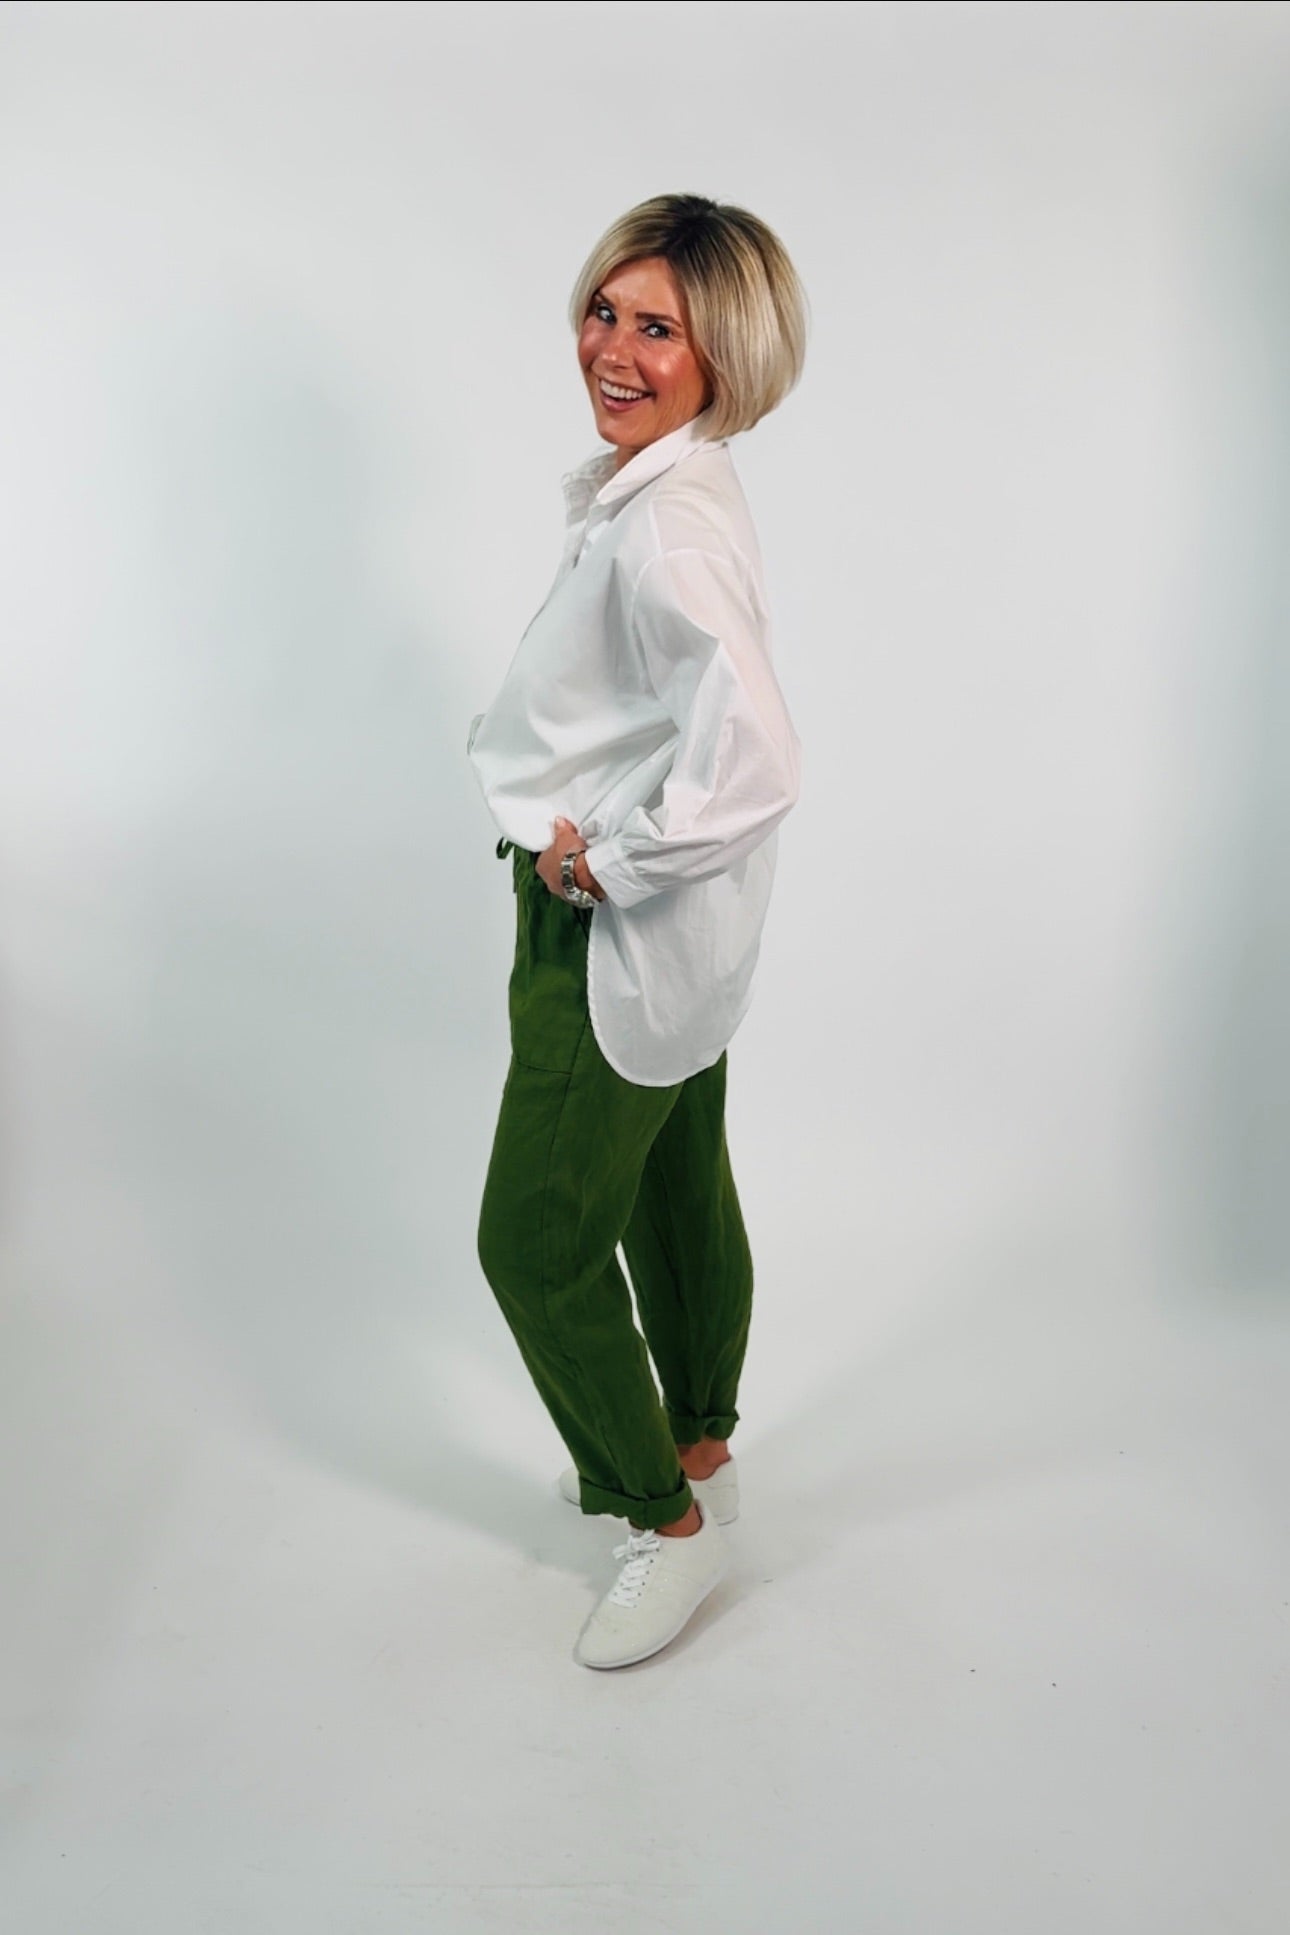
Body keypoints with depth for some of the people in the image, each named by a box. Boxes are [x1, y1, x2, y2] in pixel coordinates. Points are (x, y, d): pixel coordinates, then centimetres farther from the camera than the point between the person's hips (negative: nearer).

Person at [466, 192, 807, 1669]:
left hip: (623, 936, -10)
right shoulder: (638, 489, 5)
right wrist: (584, 822, 6)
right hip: (658, 932, 10)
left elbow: (753, 766, -37)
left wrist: (605, 862, -23)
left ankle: (670, 1521, 22)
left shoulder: (671, 529, -26)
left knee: (536, 1237, 3)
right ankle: (696, 1440, 45)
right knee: (674, 1192, 23)